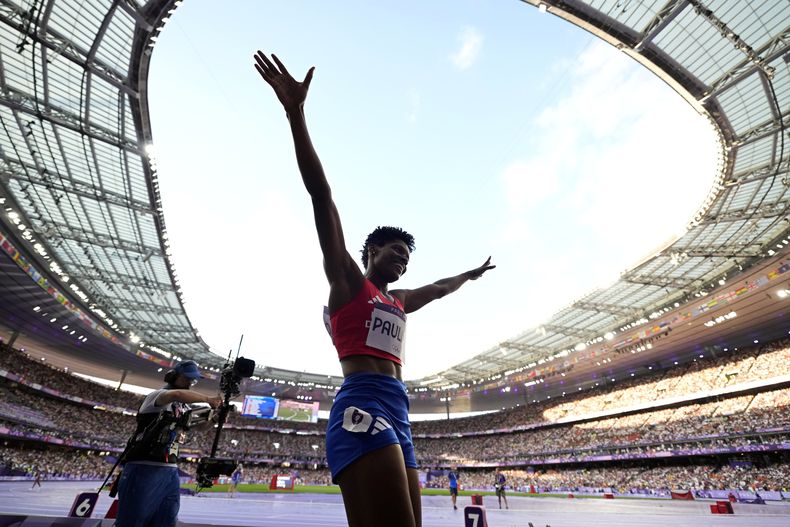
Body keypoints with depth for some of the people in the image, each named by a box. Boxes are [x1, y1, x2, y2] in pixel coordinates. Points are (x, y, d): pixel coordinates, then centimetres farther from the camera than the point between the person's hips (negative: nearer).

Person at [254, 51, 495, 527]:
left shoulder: (397, 303, 26)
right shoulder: (348, 282, 8)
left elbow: (439, 288, 44)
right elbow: (321, 195, -1)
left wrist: (470, 275, 59)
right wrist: (297, 113, -3)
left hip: (397, 416, 9)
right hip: (364, 408, -8)